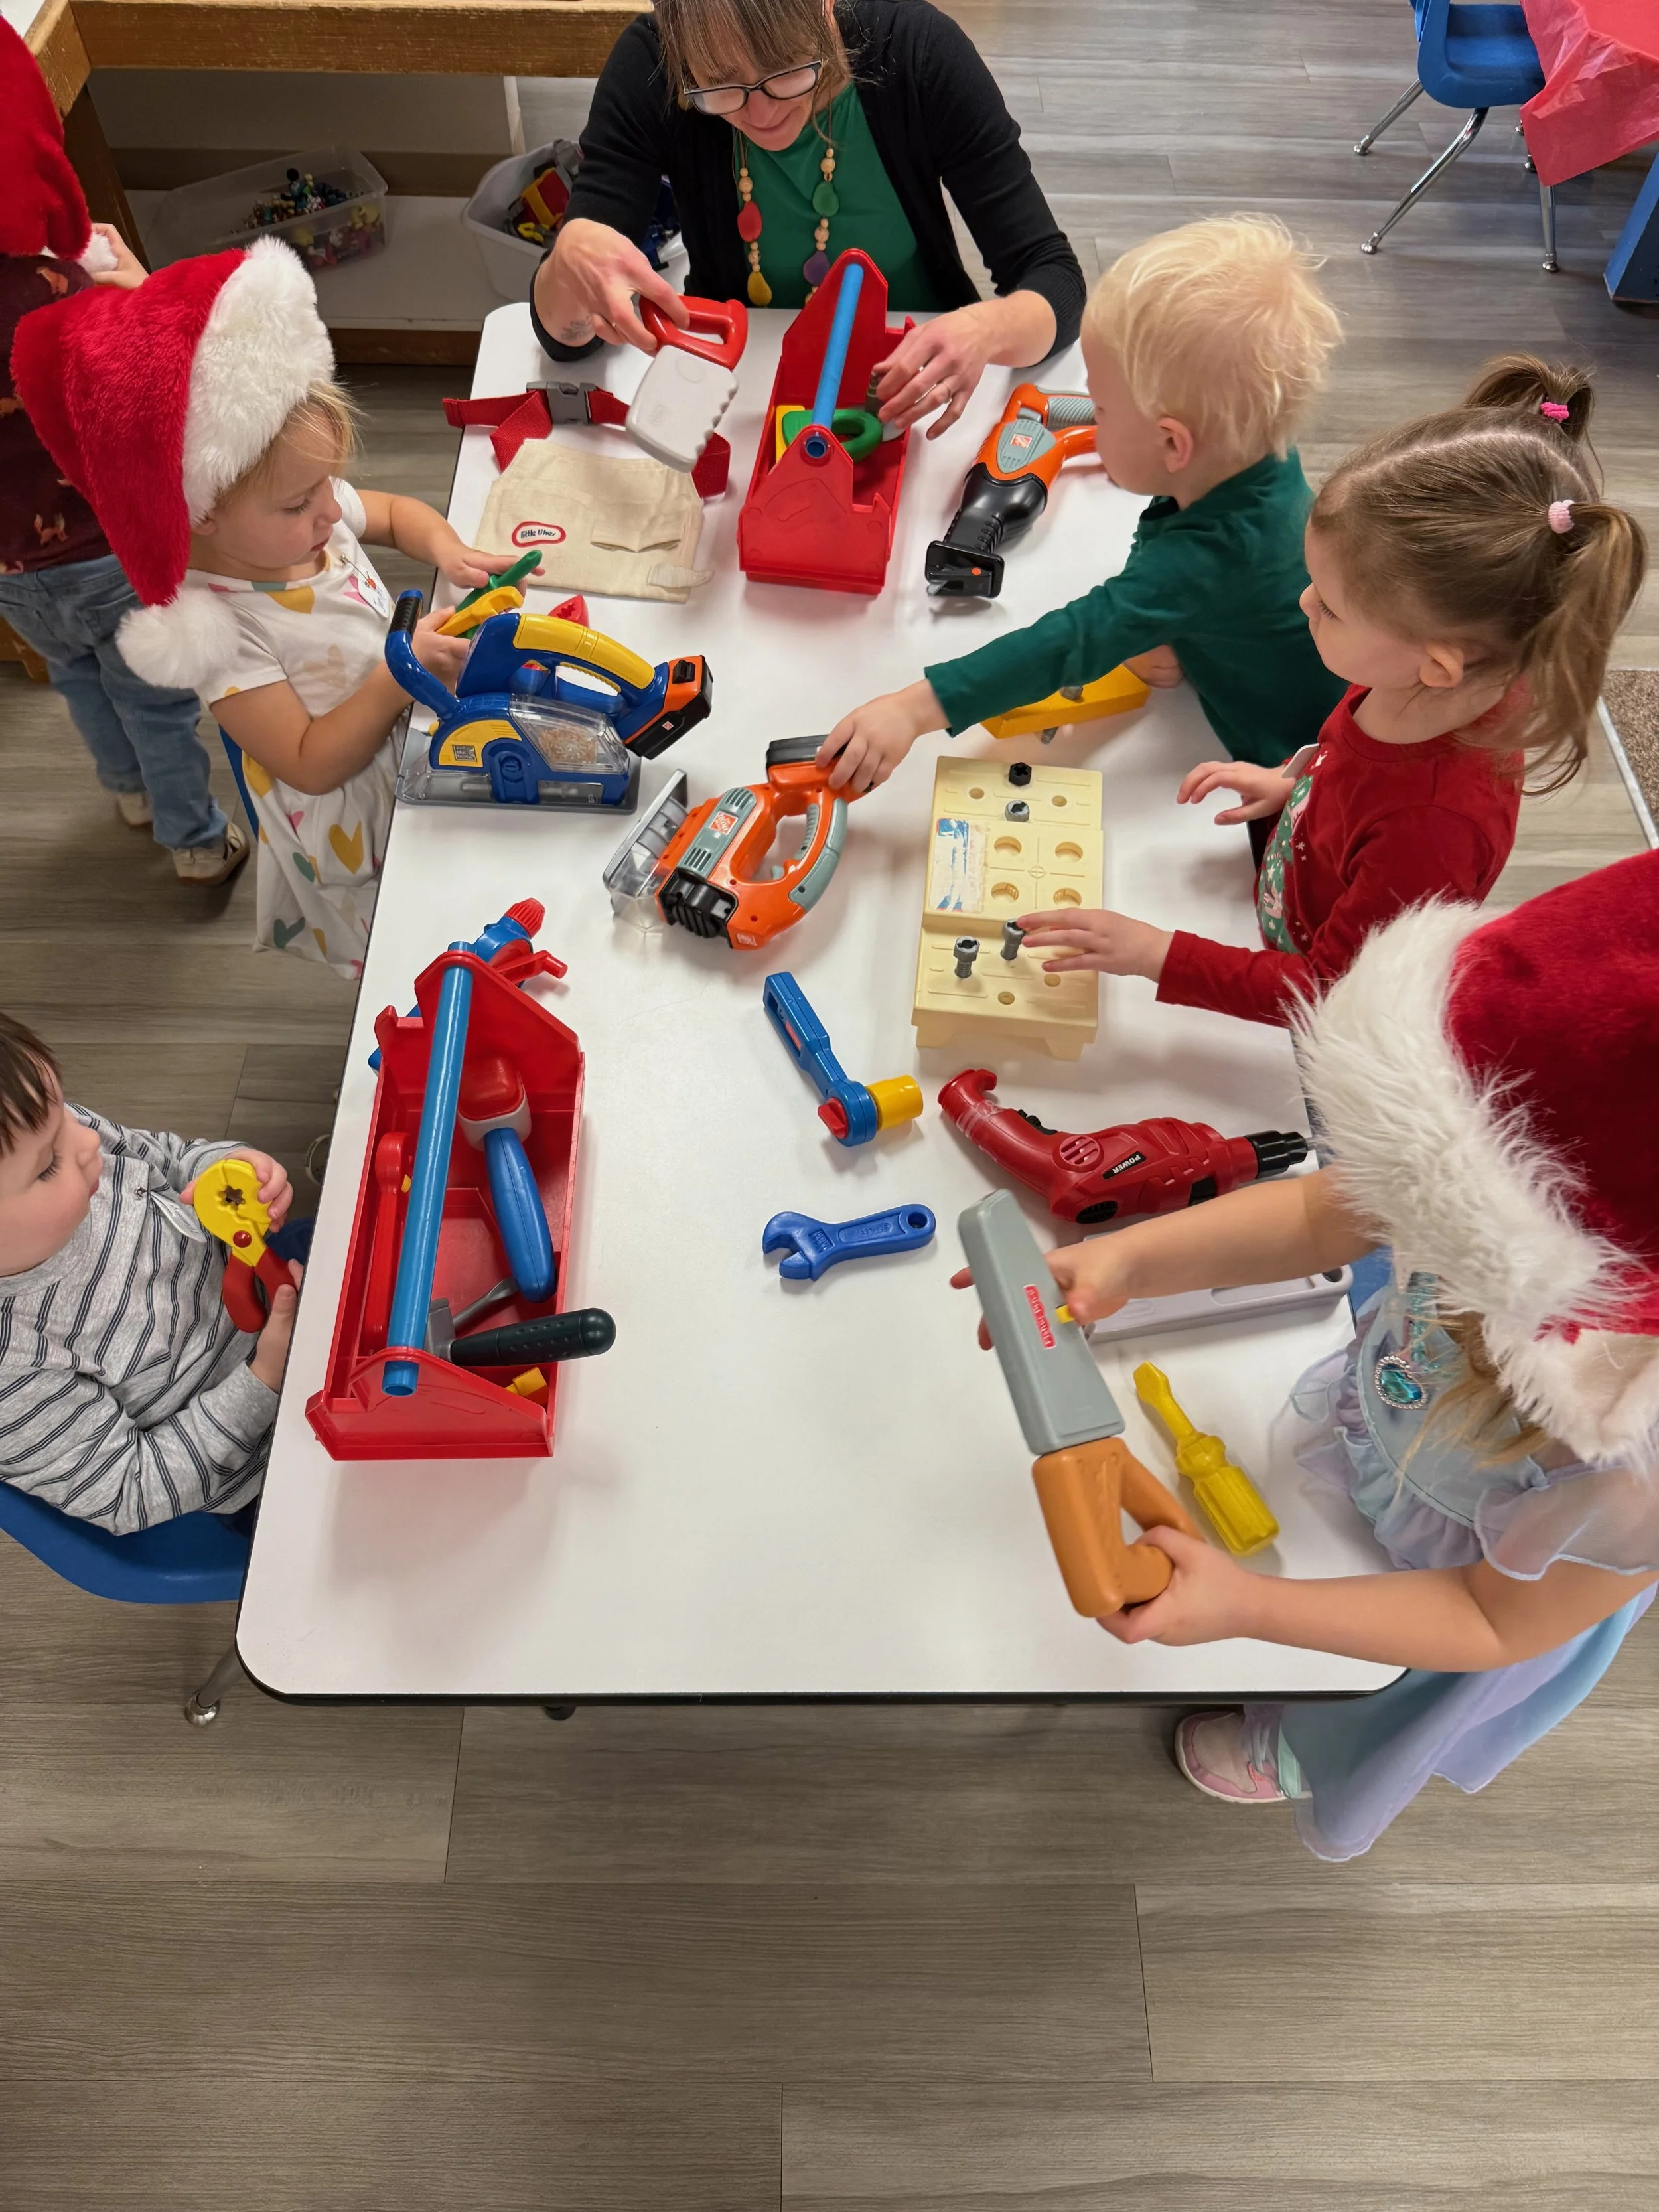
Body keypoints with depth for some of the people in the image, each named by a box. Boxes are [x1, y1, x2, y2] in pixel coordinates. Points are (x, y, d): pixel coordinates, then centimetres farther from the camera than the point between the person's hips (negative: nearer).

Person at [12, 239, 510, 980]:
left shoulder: (305, 517, -11)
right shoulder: (218, 627, -32)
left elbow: (397, 512, 11)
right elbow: (311, 764, -29)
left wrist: (446, 550, -12)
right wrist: (403, 673, -38)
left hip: (413, 737, 7)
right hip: (357, 829, -7)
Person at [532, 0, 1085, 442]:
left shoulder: (918, 51, -20)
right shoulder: (648, 68, -18)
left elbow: (1055, 280, -18)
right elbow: (565, 332, -16)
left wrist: (986, 330, -40)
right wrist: (572, 259, -39)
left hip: (915, 385, 2)